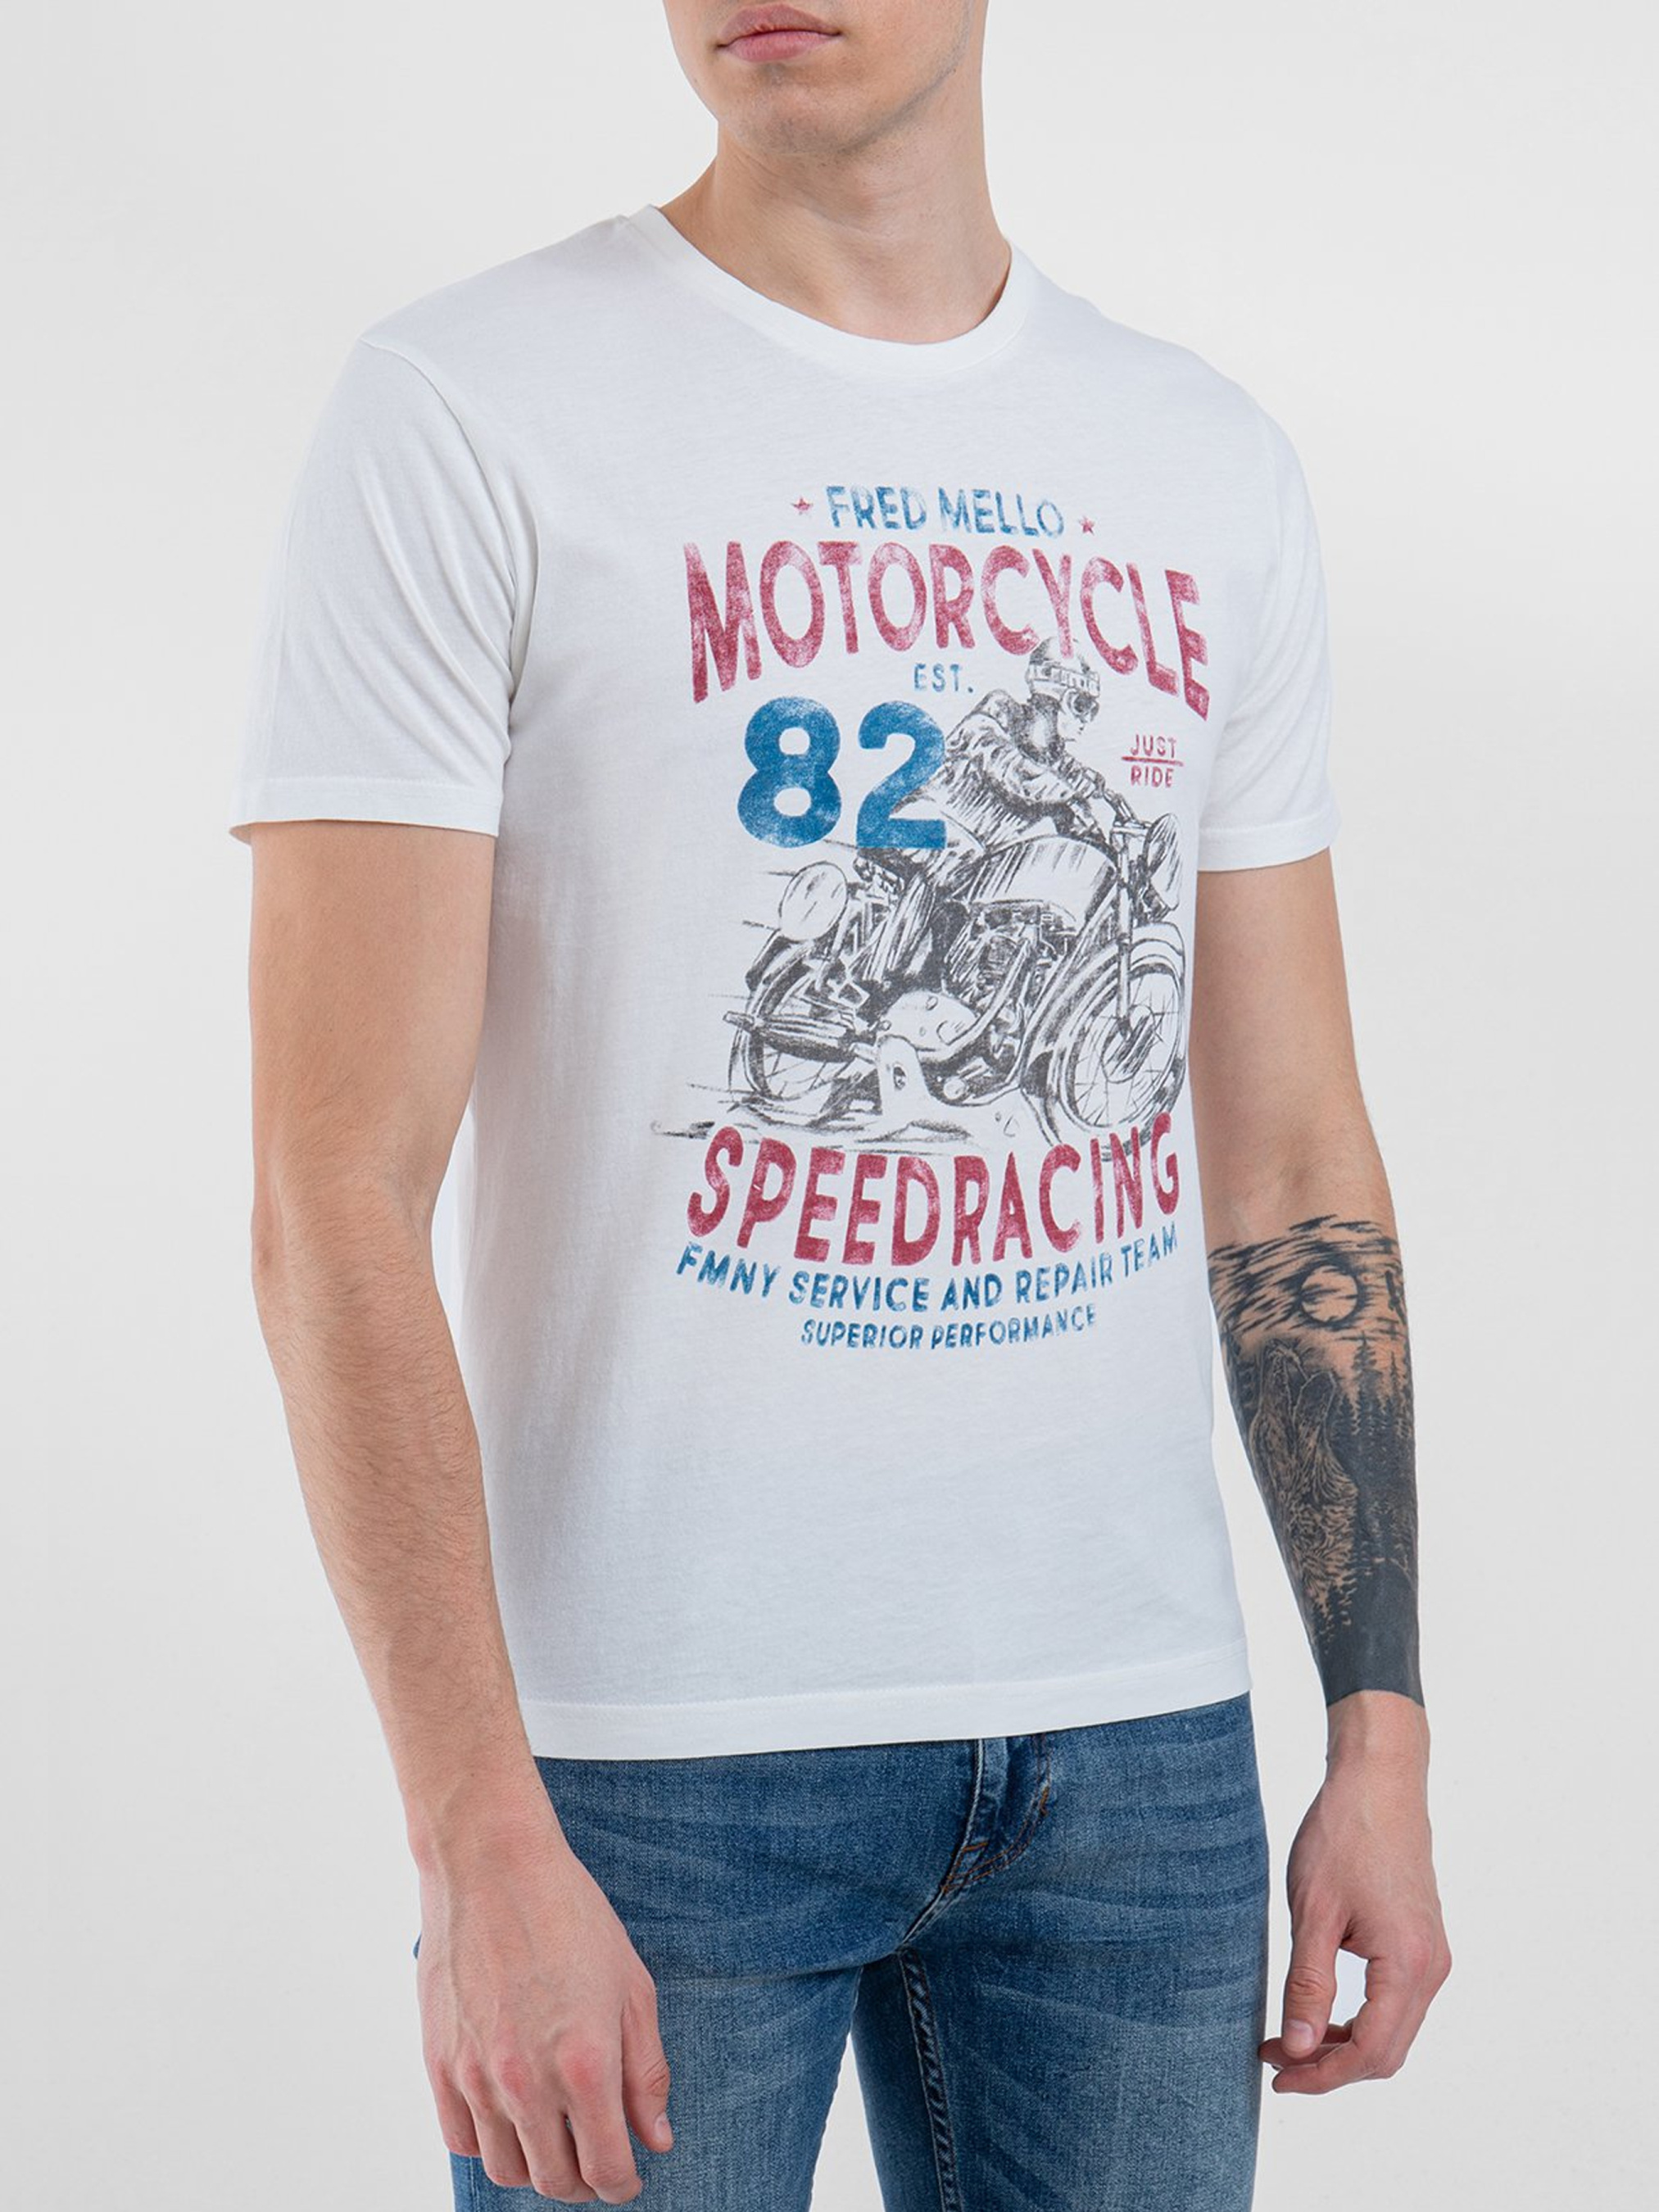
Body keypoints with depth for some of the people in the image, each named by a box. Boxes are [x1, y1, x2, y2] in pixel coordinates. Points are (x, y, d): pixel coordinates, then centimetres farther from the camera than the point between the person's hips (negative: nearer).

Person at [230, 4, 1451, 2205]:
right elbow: (337, 1194, -11)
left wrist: (1384, 1731, 7)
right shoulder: (465, 412, -5)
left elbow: (1291, 1164, 13)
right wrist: (477, 1837, -16)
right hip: (652, 1741, -4)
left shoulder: (1213, 464, 11)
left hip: (1139, 1740, 4)